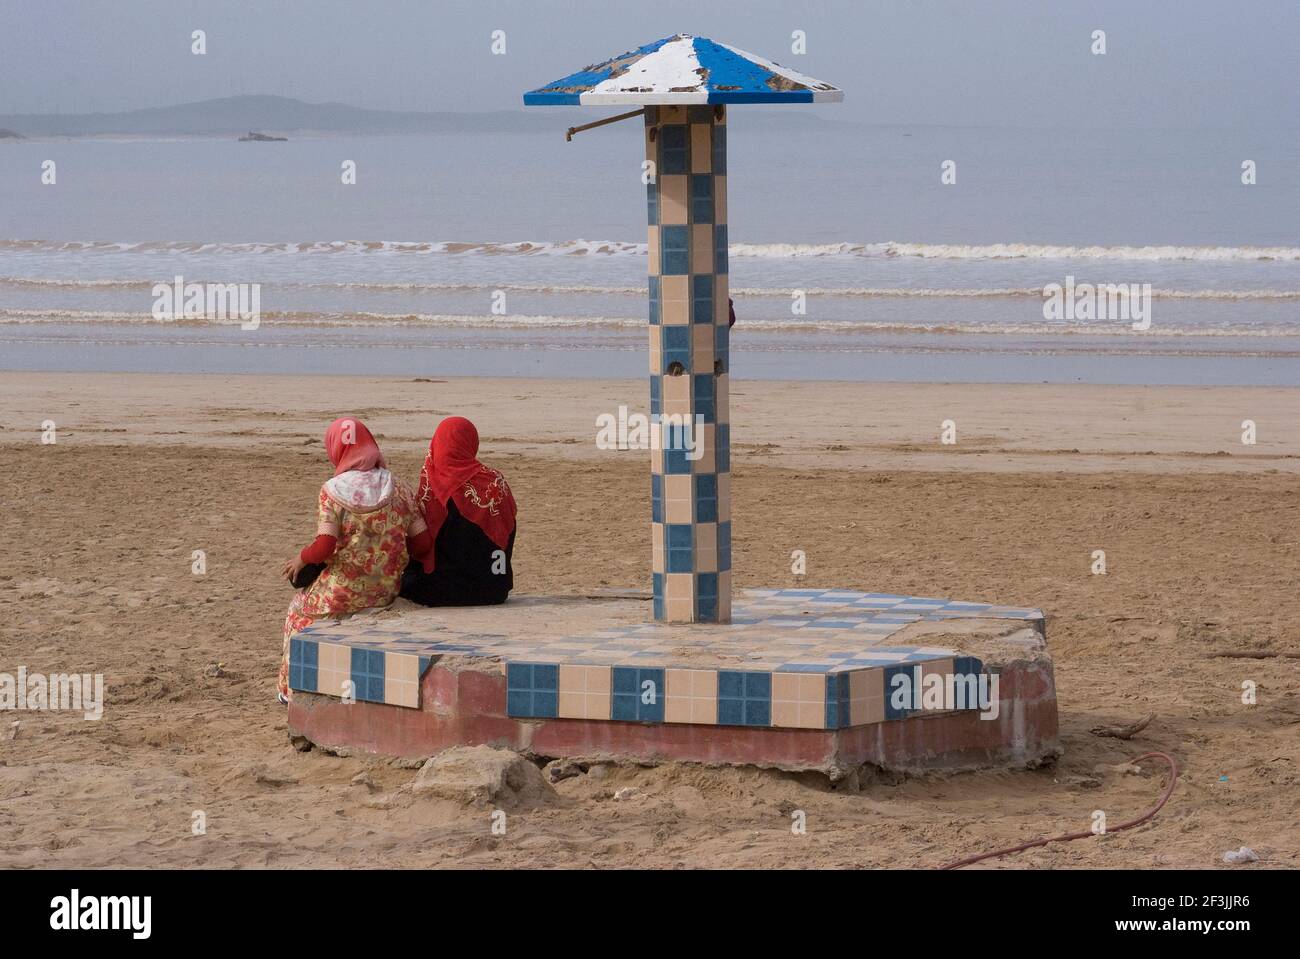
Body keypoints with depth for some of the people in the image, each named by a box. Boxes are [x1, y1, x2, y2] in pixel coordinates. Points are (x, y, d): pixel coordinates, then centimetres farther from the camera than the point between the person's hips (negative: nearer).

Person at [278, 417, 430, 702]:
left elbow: (324, 547, -20)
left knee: (301, 605, 30)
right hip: (387, 592, 4)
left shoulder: (332, 491, -12)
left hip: (343, 593, -4)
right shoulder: (398, 489, -1)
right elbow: (423, 542, -1)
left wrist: (301, 559, 1)